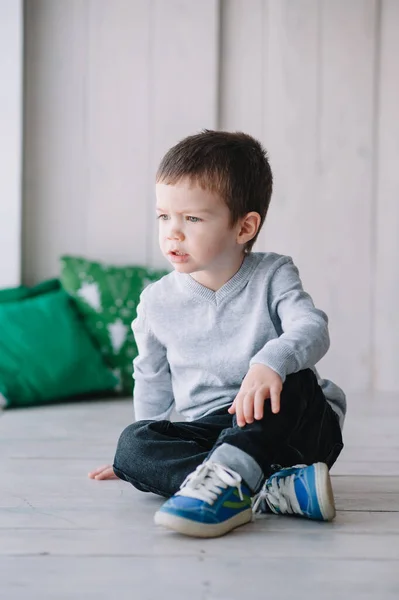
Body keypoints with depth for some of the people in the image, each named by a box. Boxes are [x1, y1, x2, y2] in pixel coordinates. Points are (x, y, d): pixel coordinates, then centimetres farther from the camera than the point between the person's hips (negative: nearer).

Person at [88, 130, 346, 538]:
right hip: (209, 431, 3)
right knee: (133, 443, -25)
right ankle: (267, 492, -41)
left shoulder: (272, 276, -5)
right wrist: (149, 455, 21)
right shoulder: (158, 302, 4)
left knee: (295, 379, -34)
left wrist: (269, 361, -44)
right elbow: (153, 380, 18)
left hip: (284, 431, -2)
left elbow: (311, 329, -22)